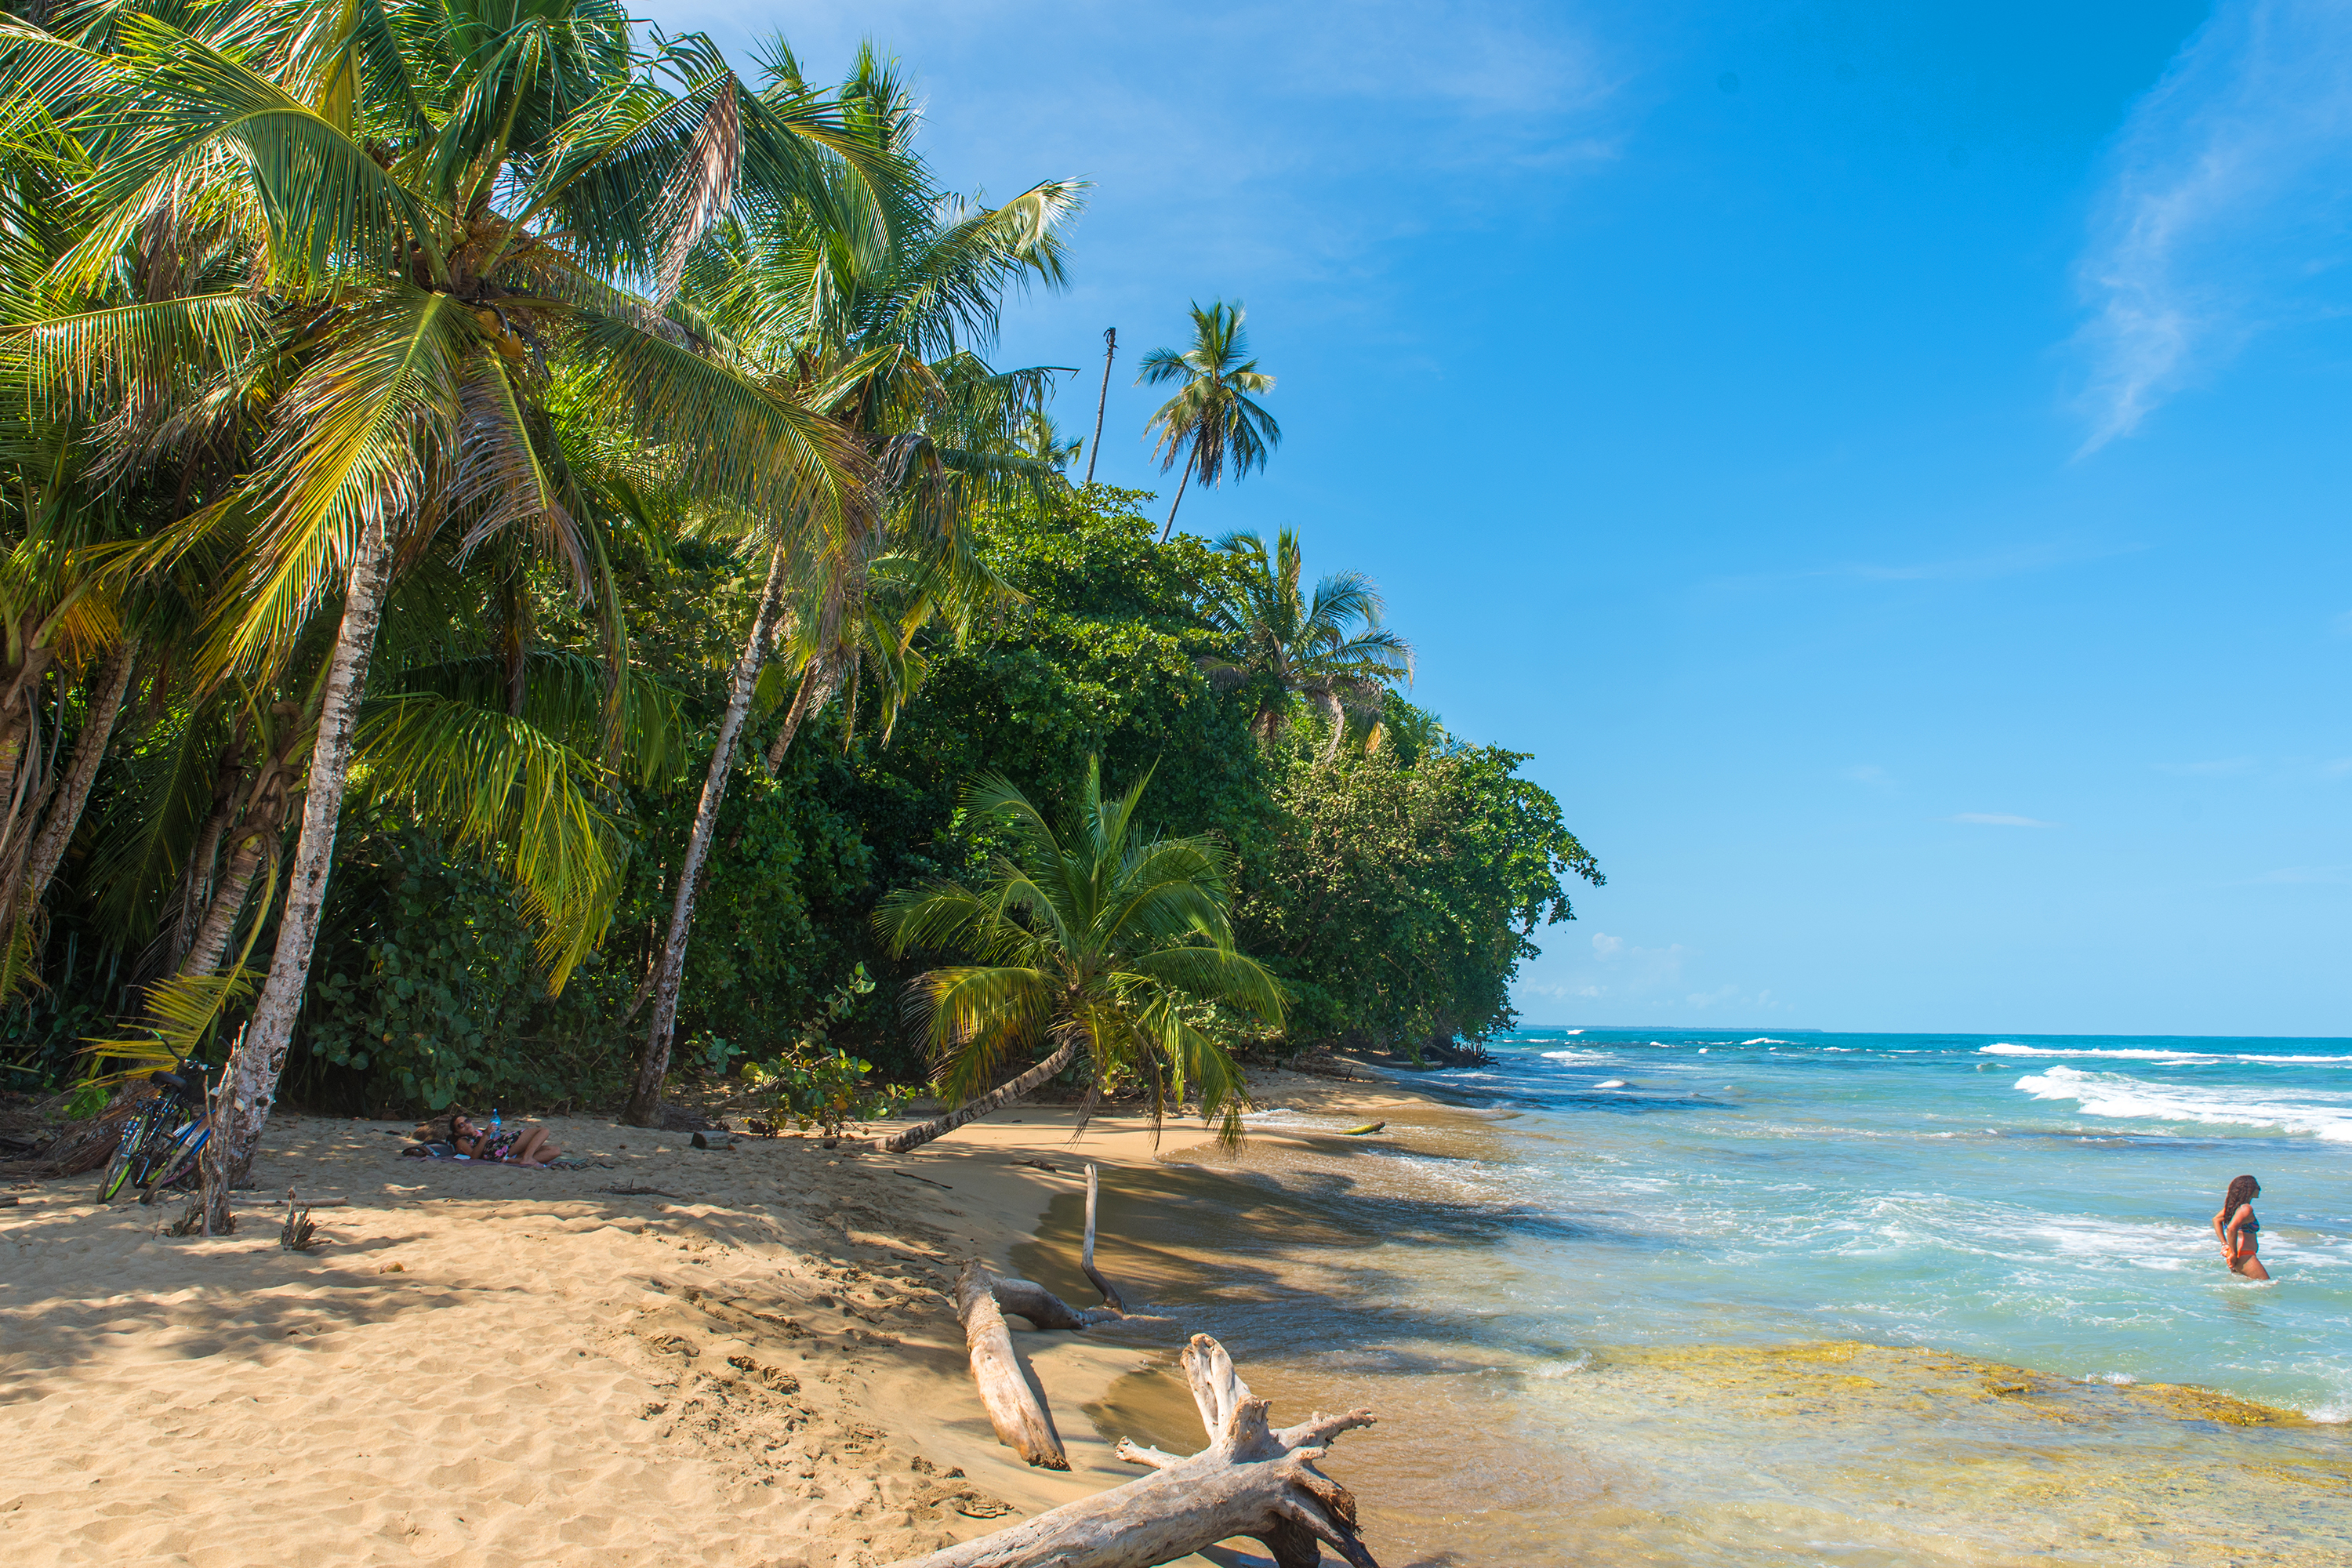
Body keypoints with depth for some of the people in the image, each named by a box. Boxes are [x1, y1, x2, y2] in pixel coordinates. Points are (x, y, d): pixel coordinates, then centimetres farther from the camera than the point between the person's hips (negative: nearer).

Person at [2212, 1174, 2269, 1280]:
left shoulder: (2234, 1205, 10)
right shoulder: (2246, 1208, -17)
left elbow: (2216, 1219, 23)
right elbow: (2231, 1228, -31)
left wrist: (2225, 1244, 19)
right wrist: (2234, 1253, -21)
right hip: (2244, 1255, -10)